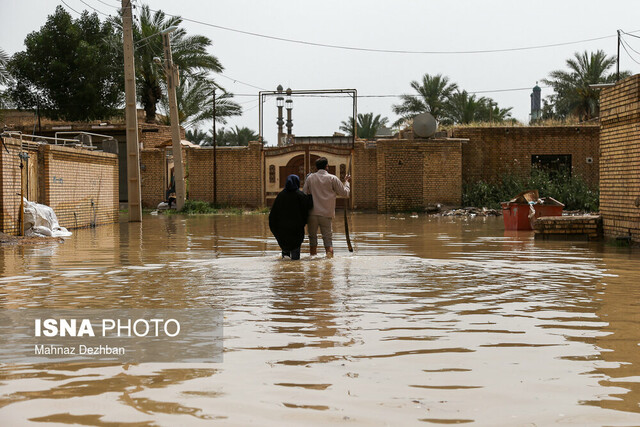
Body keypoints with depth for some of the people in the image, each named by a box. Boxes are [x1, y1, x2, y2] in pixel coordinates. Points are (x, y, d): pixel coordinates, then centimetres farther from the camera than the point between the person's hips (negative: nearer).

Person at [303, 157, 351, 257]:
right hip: (326, 214, -1)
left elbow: (304, 194, 5)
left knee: (312, 236, 13)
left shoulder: (310, 178, 4)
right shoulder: (332, 178, 0)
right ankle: (329, 252, -17)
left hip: (312, 213, 1)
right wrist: (346, 181, 21)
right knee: (327, 237, 4)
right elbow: (345, 193, 6)